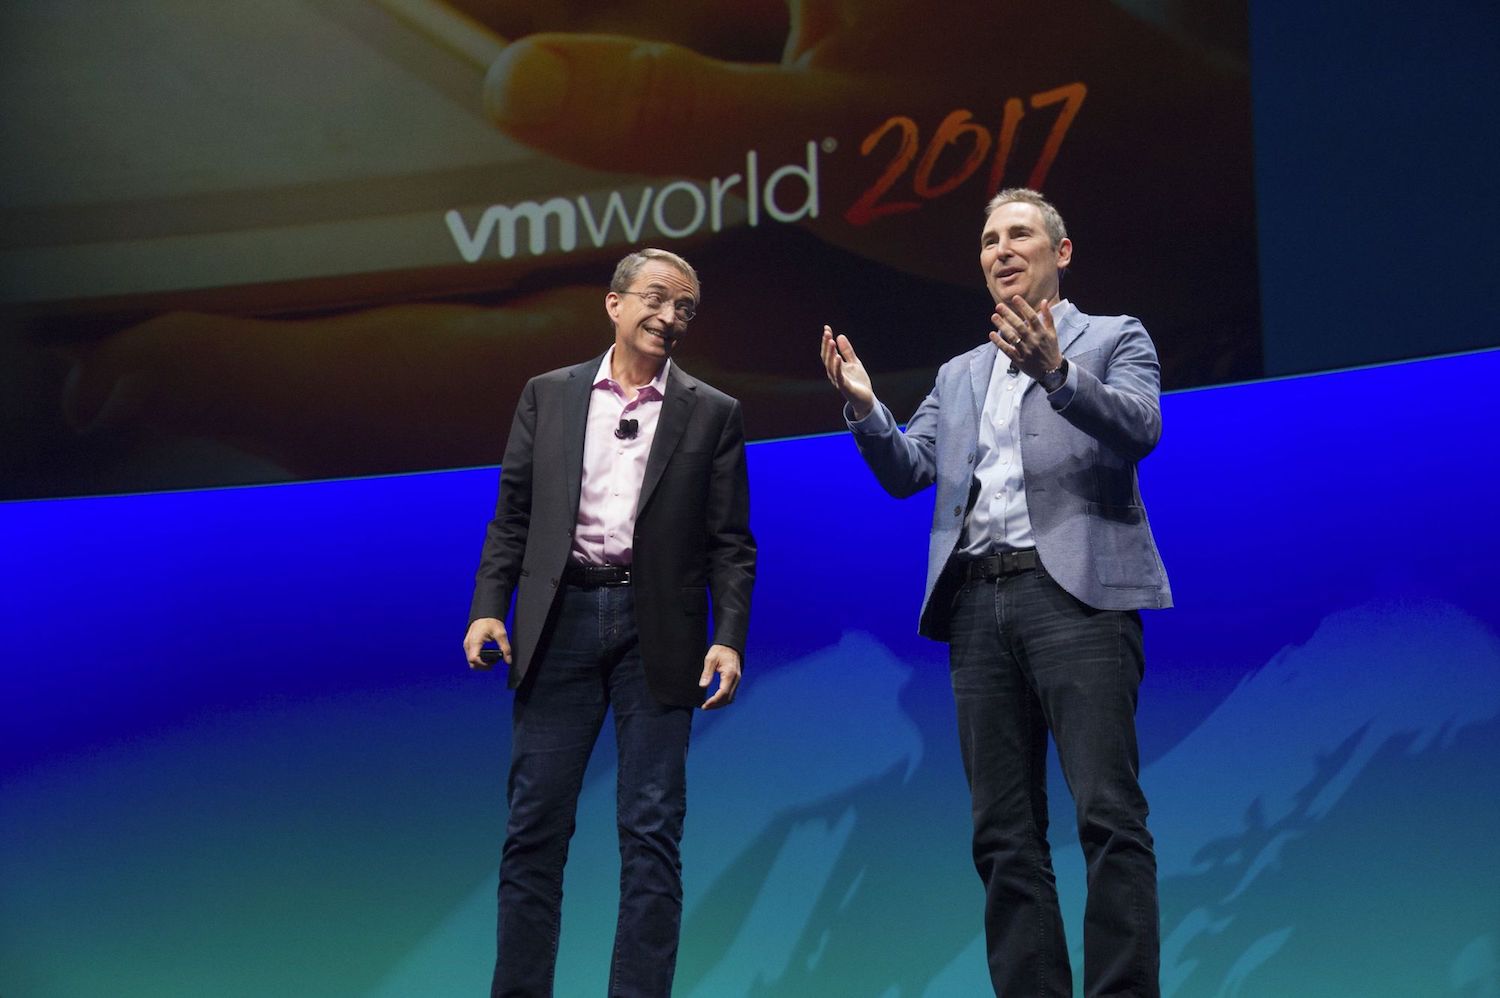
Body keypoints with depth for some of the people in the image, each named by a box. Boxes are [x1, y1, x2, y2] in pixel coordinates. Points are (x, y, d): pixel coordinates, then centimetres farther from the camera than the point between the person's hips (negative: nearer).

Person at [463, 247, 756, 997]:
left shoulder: (712, 414, 7)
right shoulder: (548, 396, 10)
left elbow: (731, 543, 3)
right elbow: (511, 517, 9)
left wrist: (729, 639, -9)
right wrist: (488, 608, -3)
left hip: (656, 632, -1)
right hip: (559, 619, 1)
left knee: (652, 835, -1)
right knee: (534, 826, 2)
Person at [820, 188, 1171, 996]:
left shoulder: (1113, 339, 10)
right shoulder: (960, 375, 26)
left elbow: (1139, 428, -9)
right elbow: (906, 471, 15)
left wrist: (1056, 372, -26)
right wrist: (864, 408, -4)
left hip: (1075, 591, -5)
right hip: (978, 603, 5)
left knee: (1108, 816, -13)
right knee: (1004, 834, 2)